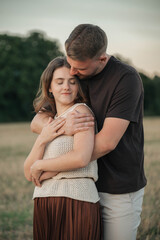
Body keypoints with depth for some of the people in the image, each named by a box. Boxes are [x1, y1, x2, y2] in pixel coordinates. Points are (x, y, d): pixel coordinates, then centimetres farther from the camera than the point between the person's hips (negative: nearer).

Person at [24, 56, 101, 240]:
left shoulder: (81, 111, -3)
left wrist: (40, 165, -7)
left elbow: (81, 158, -20)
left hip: (76, 201, -6)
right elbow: (29, 175, 8)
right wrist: (42, 140, -8)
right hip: (44, 205, 6)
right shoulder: (47, 121, 16)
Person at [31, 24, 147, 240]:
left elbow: (106, 142, -25)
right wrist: (63, 127, -24)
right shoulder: (78, 79, 4)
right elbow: (37, 122, 1)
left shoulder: (126, 78, -17)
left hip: (120, 190, -5)